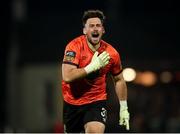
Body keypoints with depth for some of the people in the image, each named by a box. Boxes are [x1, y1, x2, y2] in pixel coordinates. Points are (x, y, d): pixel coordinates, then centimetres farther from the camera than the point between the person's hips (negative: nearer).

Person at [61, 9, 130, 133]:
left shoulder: (111, 53, -8)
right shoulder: (74, 46, -17)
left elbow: (119, 80, 9)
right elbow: (67, 77, -28)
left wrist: (124, 108, 10)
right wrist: (93, 66, -30)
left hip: (96, 102, 0)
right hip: (71, 101, 0)